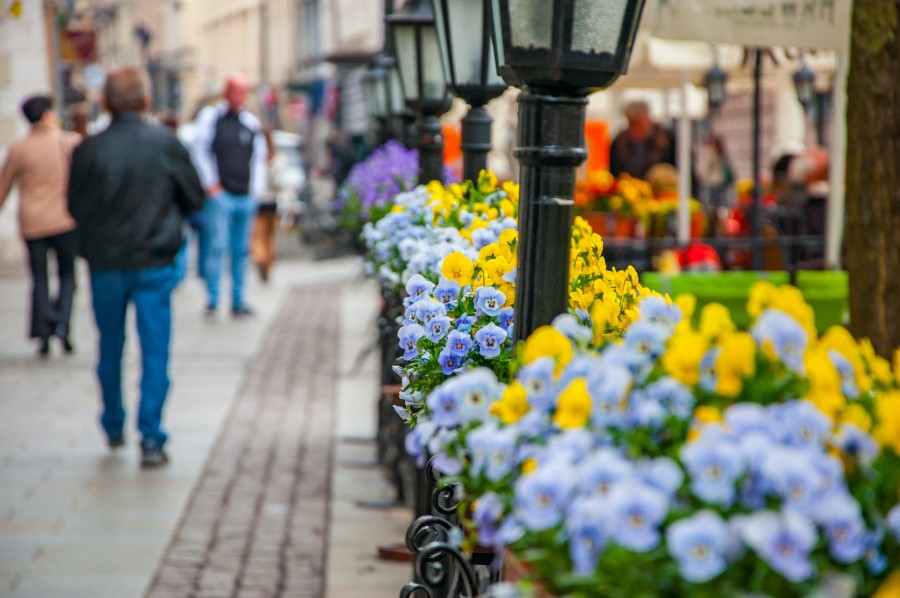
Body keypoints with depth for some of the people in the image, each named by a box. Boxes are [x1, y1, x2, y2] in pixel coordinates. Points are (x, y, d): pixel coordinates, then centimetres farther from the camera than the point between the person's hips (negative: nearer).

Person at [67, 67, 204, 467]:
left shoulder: (88, 150, -7)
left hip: (104, 265, 1)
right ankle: (150, 439, -3)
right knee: (155, 351, 2)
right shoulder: (166, 144, -8)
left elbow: (74, 206, 2)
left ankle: (114, 428, 30)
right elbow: (194, 199, 1)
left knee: (110, 348, 17)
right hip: (153, 264, -1)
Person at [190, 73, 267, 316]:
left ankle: (238, 301, 13)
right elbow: (200, 151, -1)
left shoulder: (251, 122, 13)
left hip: (246, 197, 4)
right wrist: (211, 185, -6)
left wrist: (257, 189, 10)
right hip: (220, 195, -4)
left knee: (241, 249, 7)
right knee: (218, 246, -9)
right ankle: (212, 300, -5)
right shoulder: (210, 117, 1)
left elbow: (259, 157, 19)